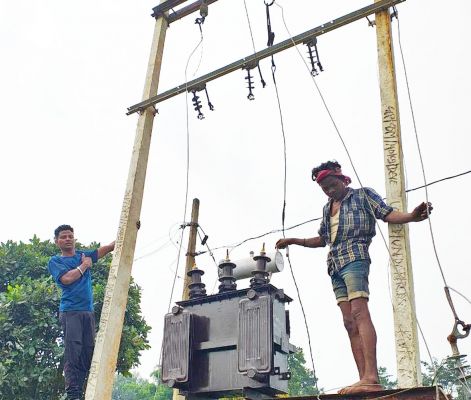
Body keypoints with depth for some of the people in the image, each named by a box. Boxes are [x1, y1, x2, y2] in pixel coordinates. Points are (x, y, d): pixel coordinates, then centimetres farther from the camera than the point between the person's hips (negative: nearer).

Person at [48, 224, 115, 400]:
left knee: (88, 353, 2)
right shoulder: (55, 261, 7)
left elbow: (109, 247, 13)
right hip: (70, 311, -5)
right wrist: (84, 265, 0)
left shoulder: (84, 255, 19)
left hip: (88, 311, 5)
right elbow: (66, 278, -12)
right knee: (73, 353, -13)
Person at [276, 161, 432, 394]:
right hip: (335, 264, 7)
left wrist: (412, 216, -22)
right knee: (349, 322, -2)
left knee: (359, 312, -23)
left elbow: (388, 214, -3)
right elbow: (322, 240, 34)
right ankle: (365, 380, -6)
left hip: (354, 256, -7)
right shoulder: (327, 208, 26)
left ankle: (371, 377, -32)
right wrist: (293, 241, 30)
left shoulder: (363, 194, 8)